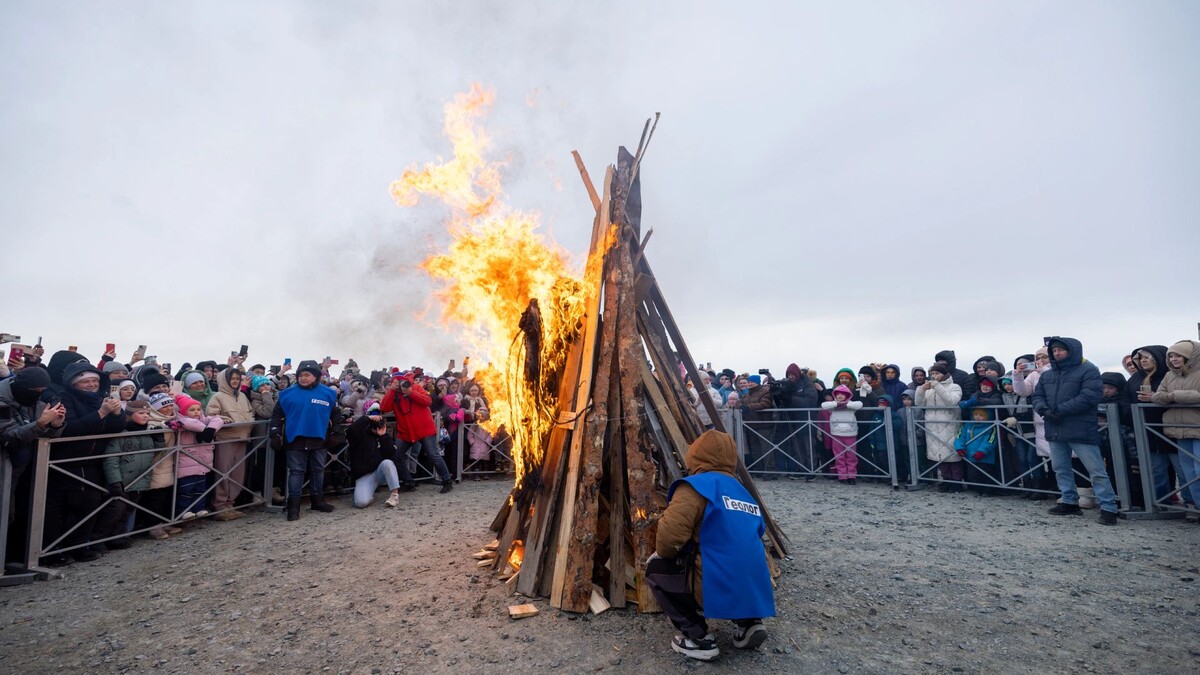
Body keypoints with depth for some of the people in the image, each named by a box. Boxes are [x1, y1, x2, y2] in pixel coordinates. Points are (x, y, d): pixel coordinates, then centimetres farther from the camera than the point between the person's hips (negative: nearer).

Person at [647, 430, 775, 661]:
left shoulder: (697, 485, -6)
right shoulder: (746, 495, 17)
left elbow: (669, 537, -19)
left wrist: (662, 553, 6)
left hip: (719, 592, -7)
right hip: (755, 596, 8)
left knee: (656, 569, 12)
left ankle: (699, 638, 6)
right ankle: (748, 622, 16)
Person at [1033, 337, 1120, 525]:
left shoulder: (1088, 370, -4)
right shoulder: (1047, 375, 15)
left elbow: (1090, 396, -16)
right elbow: (1037, 396, 12)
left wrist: (1061, 410, -19)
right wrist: (1044, 409, -9)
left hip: (1081, 430, -7)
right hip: (1055, 429, 7)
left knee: (1096, 471, -3)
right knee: (1060, 468, 14)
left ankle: (1108, 508, 4)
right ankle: (1070, 502, 25)